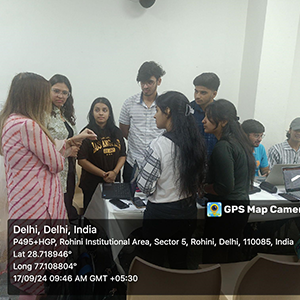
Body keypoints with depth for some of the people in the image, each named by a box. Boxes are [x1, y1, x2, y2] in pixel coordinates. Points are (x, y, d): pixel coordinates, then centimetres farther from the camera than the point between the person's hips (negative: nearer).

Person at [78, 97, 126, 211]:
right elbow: (82, 160, -12)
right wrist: (103, 174, -16)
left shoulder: (116, 132, 6)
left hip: (113, 181, 4)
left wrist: (115, 172, -10)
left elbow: (123, 155, 7)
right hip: (92, 183, -3)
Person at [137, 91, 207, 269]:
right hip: (188, 212, 6)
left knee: (154, 262, 14)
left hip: (161, 214, -6)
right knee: (180, 261, 22)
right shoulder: (197, 142, -3)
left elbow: (145, 186, -18)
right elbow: (201, 180, 6)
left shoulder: (159, 145, -23)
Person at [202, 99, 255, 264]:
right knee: (232, 254, 22)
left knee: (213, 257, 3)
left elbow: (225, 187, -23)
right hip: (241, 204, 10)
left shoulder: (223, 147, -21)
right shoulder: (238, 141, 8)